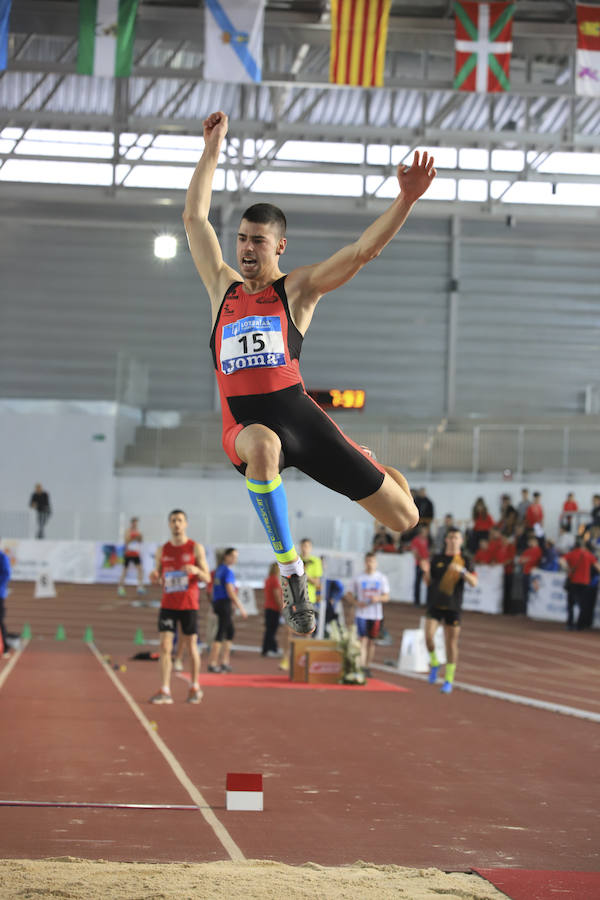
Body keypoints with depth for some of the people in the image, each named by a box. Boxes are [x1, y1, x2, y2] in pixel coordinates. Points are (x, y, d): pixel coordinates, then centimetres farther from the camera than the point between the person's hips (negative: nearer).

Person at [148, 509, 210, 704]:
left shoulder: (196, 548, -1)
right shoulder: (162, 550, 9)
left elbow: (207, 578, -2)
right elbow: (158, 580, 15)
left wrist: (197, 571, -24)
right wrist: (154, 577, -10)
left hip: (188, 606, -2)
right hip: (167, 605, 2)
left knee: (191, 647, 5)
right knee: (165, 646, -8)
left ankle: (195, 688, 21)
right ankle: (164, 691, -10)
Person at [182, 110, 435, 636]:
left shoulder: (298, 289, 7)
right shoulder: (223, 287, 15)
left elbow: (363, 251, -4)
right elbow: (195, 218, 20)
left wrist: (406, 200, -18)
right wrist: (214, 147, 20)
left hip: (298, 412, 0)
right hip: (246, 423, 0)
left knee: (405, 518, -1)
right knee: (263, 446, -44)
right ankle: (290, 570, -30)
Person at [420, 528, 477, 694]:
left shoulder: (465, 560, 3)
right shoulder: (437, 559, 8)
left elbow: (474, 582, -7)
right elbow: (428, 583, 13)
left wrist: (462, 570, -23)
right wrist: (426, 572, -8)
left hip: (453, 607, -1)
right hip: (435, 604, 1)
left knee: (451, 643, 2)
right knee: (429, 636, -17)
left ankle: (449, 680, 12)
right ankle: (434, 663, 11)